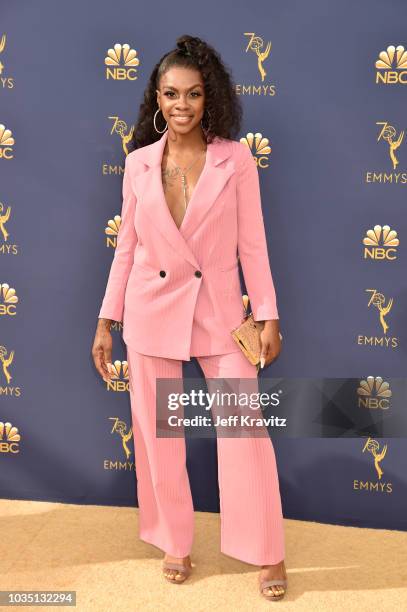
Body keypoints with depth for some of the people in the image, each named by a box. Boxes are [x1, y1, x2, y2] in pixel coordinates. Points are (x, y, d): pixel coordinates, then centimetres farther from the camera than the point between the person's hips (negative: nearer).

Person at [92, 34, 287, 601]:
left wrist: (269, 316, -3)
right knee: (158, 433, 10)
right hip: (152, 310, 2)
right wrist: (106, 322, 4)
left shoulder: (236, 159, -4)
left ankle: (267, 553, 20)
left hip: (219, 308, -1)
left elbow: (252, 244, -1)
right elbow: (127, 246, 5)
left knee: (246, 430, 0)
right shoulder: (138, 162, 1)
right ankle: (175, 543, 31)